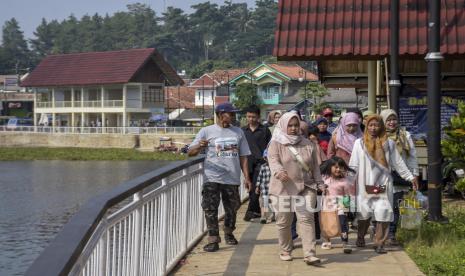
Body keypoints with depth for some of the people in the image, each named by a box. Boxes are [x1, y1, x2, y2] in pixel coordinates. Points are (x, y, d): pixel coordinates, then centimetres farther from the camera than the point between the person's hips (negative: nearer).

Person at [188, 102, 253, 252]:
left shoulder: (238, 132, 10)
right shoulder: (206, 131, -1)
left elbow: (243, 157, 13)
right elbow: (190, 152, -3)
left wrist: (246, 177, 5)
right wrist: (199, 146, -25)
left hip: (232, 178, 3)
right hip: (212, 178, -3)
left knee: (232, 208, 13)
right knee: (210, 209, -8)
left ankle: (229, 233, 34)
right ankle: (213, 240, -1)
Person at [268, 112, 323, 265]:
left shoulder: (308, 144, 12)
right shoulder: (276, 144, 1)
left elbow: (315, 166, 16)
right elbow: (273, 161, -16)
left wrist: (319, 183, 11)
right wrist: (279, 172, -36)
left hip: (305, 187, 2)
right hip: (283, 188, -1)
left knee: (306, 218, -11)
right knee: (283, 221, 6)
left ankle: (309, 254, -14)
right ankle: (285, 250, 26)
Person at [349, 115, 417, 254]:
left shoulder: (389, 143, 6)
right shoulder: (359, 143, 4)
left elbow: (398, 162, 11)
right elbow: (353, 165, 5)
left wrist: (410, 177, 10)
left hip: (383, 185, 1)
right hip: (365, 185, 0)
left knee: (383, 214, -6)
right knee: (364, 214, 6)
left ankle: (379, 243, 0)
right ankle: (360, 237, 28)